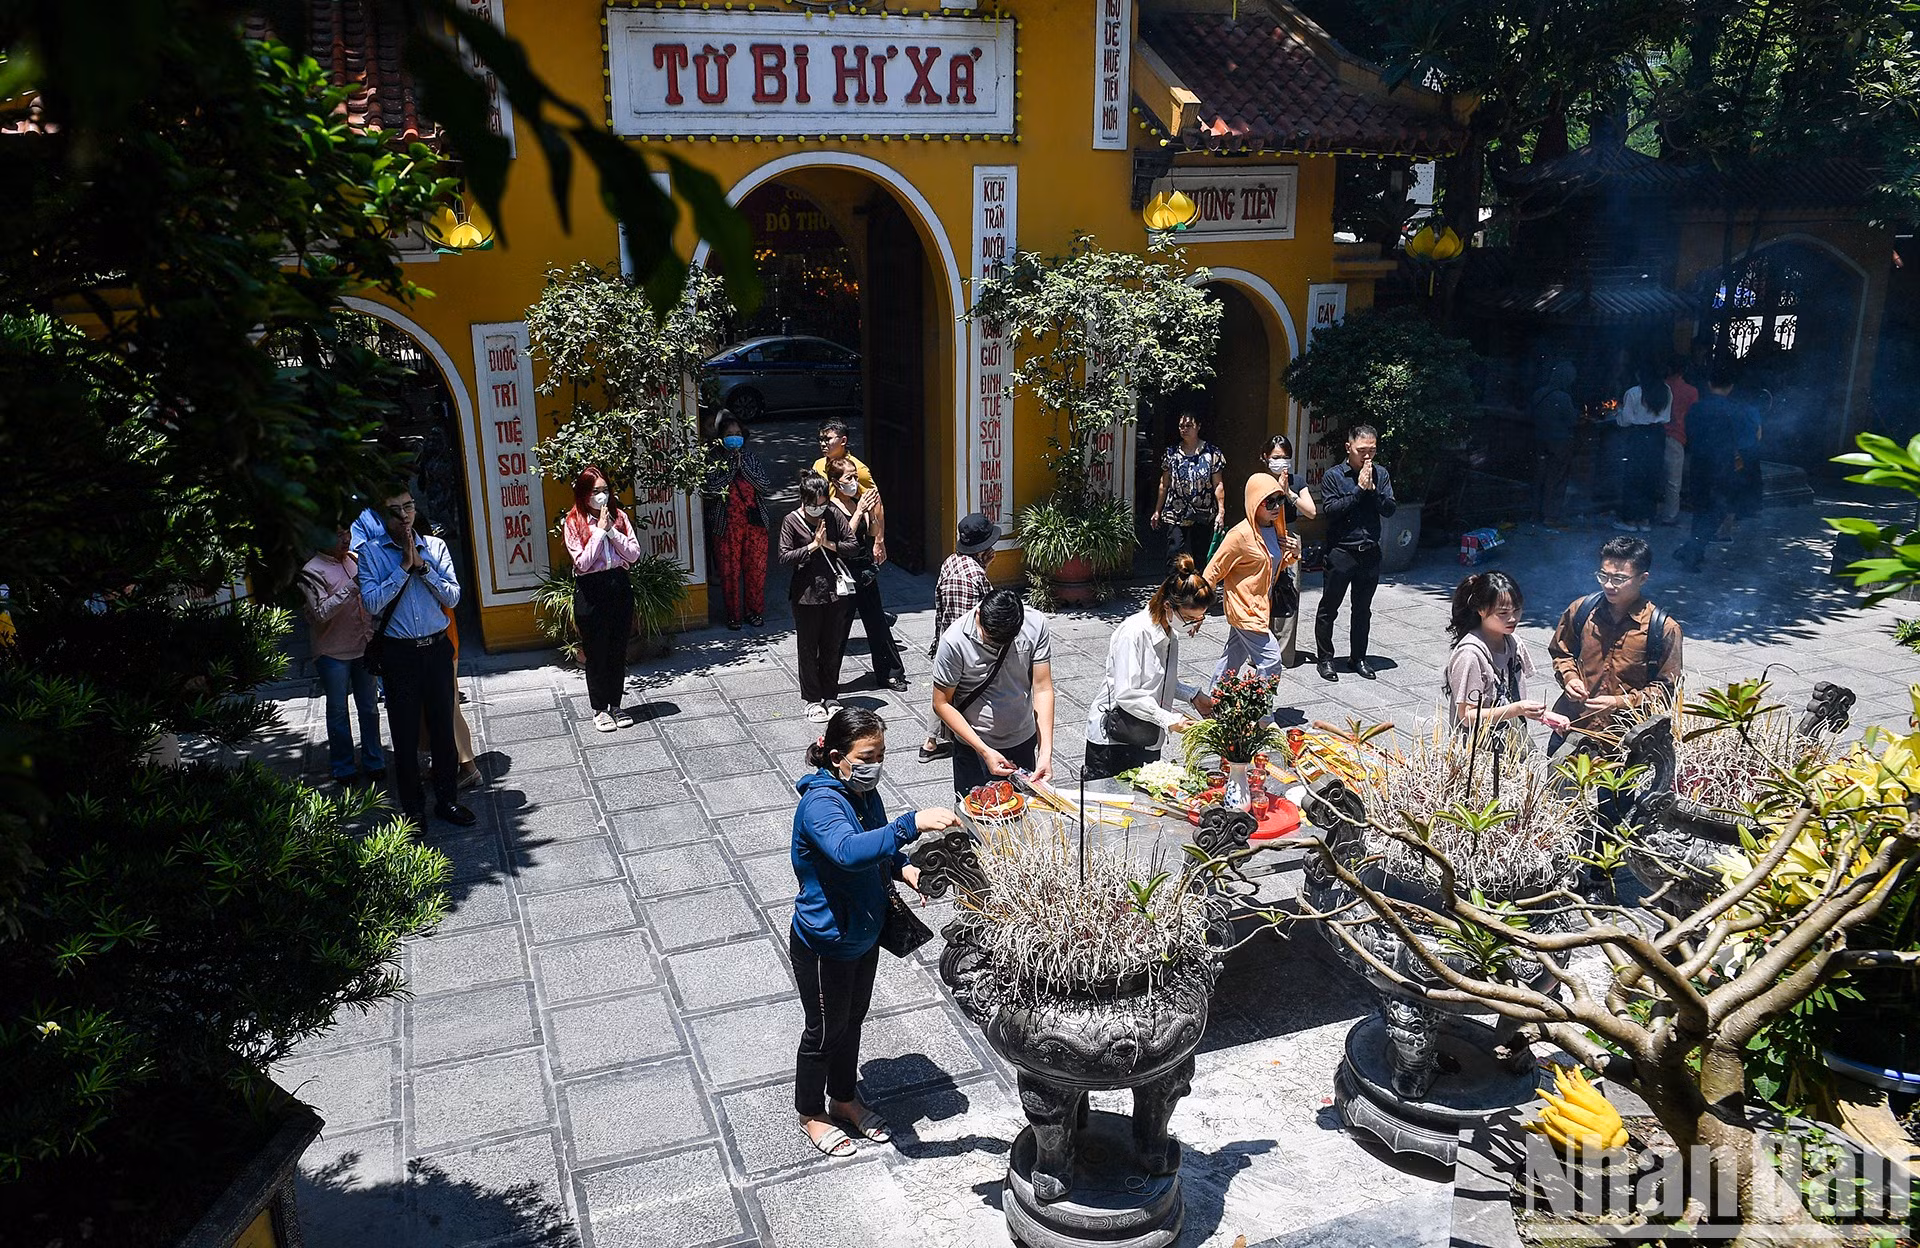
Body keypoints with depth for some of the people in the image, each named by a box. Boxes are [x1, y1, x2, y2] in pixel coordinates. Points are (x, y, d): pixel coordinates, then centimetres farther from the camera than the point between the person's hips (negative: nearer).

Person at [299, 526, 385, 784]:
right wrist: (351, 588, -29)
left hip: (362, 648, 5)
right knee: (338, 711, 6)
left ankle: (373, 762, 22)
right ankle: (343, 767, 18)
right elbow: (321, 613, -22)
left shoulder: (355, 560, 7)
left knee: (370, 707, 11)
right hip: (333, 654, -5)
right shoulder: (313, 571, -11)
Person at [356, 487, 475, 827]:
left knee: (443, 727, 10)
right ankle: (413, 807, 19)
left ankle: (447, 800, 24)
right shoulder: (371, 552, -3)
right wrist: (403, 567, -15)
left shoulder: (435, 546, 3)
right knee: (405, 733, 6)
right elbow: (372, 603, -13)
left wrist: (423, 566, -13)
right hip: (399, 654, -2)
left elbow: (453, 597, -3)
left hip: (437, 648, 2)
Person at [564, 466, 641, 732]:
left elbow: (634, 555, -2)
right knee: (596, 652, 5)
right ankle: (599, 709, 17)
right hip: (590, 590, -4)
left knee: (618, 650, 10)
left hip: (619, 585, 4)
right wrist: (600, 531, -15)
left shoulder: (619, 516, 5)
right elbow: (582, 563, -15)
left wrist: (613, 531, -13)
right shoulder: (573, 523, -6)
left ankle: (615, 705, 24)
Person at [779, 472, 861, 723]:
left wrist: (829, 545, -11)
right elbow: (784, 558, -11)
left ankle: (831, 697, 24)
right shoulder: (791, 521, -6)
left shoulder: (832, 515, 1)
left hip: (835, 592, 3)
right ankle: (813, 700, 18)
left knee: (833, 648, 11)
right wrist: (813, 545, -16)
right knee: (809, 649, 7)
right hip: (806, 595, -2)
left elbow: (853, 544, 3)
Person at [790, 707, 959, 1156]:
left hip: (864, 934, 8)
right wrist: (913, 823, -58)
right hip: (824, 945, -8)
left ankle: (844, 1099, 46)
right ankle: (811, 1113, 37)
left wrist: (903, 868, -6)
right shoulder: (820, 804, -30)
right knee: (825, 1030, 13)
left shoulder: (864, 794, -3)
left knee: (852, 1021, 24)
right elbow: (849, 851, -50)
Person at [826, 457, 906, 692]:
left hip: (865, 571, 7)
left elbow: (870, 535, 10)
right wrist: (859, 512, -24)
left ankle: (888, 673, 22)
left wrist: (871, 512, -5)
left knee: (877, 623, 11)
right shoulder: (831, 508, -12)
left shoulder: (858, 502, 8)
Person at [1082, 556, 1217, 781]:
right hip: (1112, 740, -8)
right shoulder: (1133, 633, -22)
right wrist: (1168, 719, -27)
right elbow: (1126, 694, -24)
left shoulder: (1170, 632, 4)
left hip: (1149, 741, 8)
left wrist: (1193, 696, 3)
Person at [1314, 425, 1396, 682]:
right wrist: (1359, 489, -16)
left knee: (1363, 610, 14)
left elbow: (1390, 509, -1)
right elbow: (1330, 509, -17)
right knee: (1329, 608, 3)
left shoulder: (1380, 474, 6)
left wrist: (1372, 489, -14)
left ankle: (1358, 657, 26)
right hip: (1341, 552, -4)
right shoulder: (1333, 475, -6)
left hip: (1370, 552, 4)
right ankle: (1325, 658, 15)